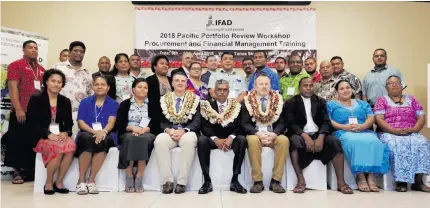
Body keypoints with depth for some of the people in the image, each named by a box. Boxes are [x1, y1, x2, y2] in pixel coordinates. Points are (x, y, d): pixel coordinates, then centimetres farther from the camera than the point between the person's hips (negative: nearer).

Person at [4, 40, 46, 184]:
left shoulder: (41, 69, 17)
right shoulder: (16, 65, 1)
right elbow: (13, 88, -8)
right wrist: (18, 109, -16)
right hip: (21, 112, -5)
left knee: (35, 141, 8)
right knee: (18, 141, 2)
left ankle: (31, 171, 17)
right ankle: (17, 172, 11)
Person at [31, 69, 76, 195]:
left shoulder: (65, 101, 14)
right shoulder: (35, 99, 2)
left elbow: (69, 123, 10)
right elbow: (33, 123, -7)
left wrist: (65, 133, -13)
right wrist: (49, 134, -21)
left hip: (61, 136, 3)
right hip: (41, 137, -3)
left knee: (71, 146, -31)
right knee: (58, 148, -34)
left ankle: (59, 181, -14)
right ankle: (48, 183, -12)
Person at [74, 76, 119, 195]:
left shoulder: (113, 104, 10)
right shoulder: (85, 102, 12)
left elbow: (111, 122, -4)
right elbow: (80, 122, 1)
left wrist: (103, 131, -27)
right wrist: (95, 131, -18)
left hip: (105, 135, 0)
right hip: (87, 134, 0)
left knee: (102, 141, -36)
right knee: (88, 139, -35)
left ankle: (91, 180, -26)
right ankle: (81, 181, -25)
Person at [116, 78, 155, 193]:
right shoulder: (125, 104, 15)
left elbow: (156, 123, 3)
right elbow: (119, 124, 4)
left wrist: (145, 129, -16)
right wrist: (132, 128, -15)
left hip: (147, 134, 0)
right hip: (128, 134, 0)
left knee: (144, 139, -36)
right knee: (131, 139, -35)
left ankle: (139, 177, -34)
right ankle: (129, 176, -31)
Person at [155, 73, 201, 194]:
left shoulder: (194, 99, 9)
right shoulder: (164, 99, 14)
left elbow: (197, 122, -1)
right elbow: (161, 121, 6)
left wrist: (183, 131, -18)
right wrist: (168, 130, -16)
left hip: (187, 133, -1)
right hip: (169, 133, 2)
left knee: (190, 140, -36)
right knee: (159, 140, -32)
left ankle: (182, 181, -29)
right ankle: (167, 180, -26)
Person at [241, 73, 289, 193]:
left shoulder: (278, 100, 8)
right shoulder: (248, 101, 4)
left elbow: (282, 123, 2)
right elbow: (245, 123, -4)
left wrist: (274, 134, -19)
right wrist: (258, 133, -21)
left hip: (274, 135, 1)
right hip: (255, 135, -1)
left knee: (284, 140, -30)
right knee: (253, 140, -35)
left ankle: (276, 181, -22)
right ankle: (257, 181, -25)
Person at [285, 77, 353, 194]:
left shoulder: (320, 101, 15)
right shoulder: (291, 103, 7)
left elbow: (326, 122, 4)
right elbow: (291, 124, -5)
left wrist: (321, 137, -16)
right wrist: (305, 136, -21)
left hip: (318, 135, 3)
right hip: (301, 135, -2)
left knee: (335, 141, -26)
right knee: (294, 141, -36)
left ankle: (341, 182, -20)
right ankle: (301, 181, -29)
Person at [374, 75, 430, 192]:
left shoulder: (411, 99, 20)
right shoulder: (382, 100, 11)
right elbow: (379, 119, -3)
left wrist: (413, 129, -9)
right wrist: (395, 130, -17)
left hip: (411, 134, 3)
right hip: (389, 134, -2)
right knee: (396, 145, -36)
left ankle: (418, 180, -28)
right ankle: (401, 181, -31)